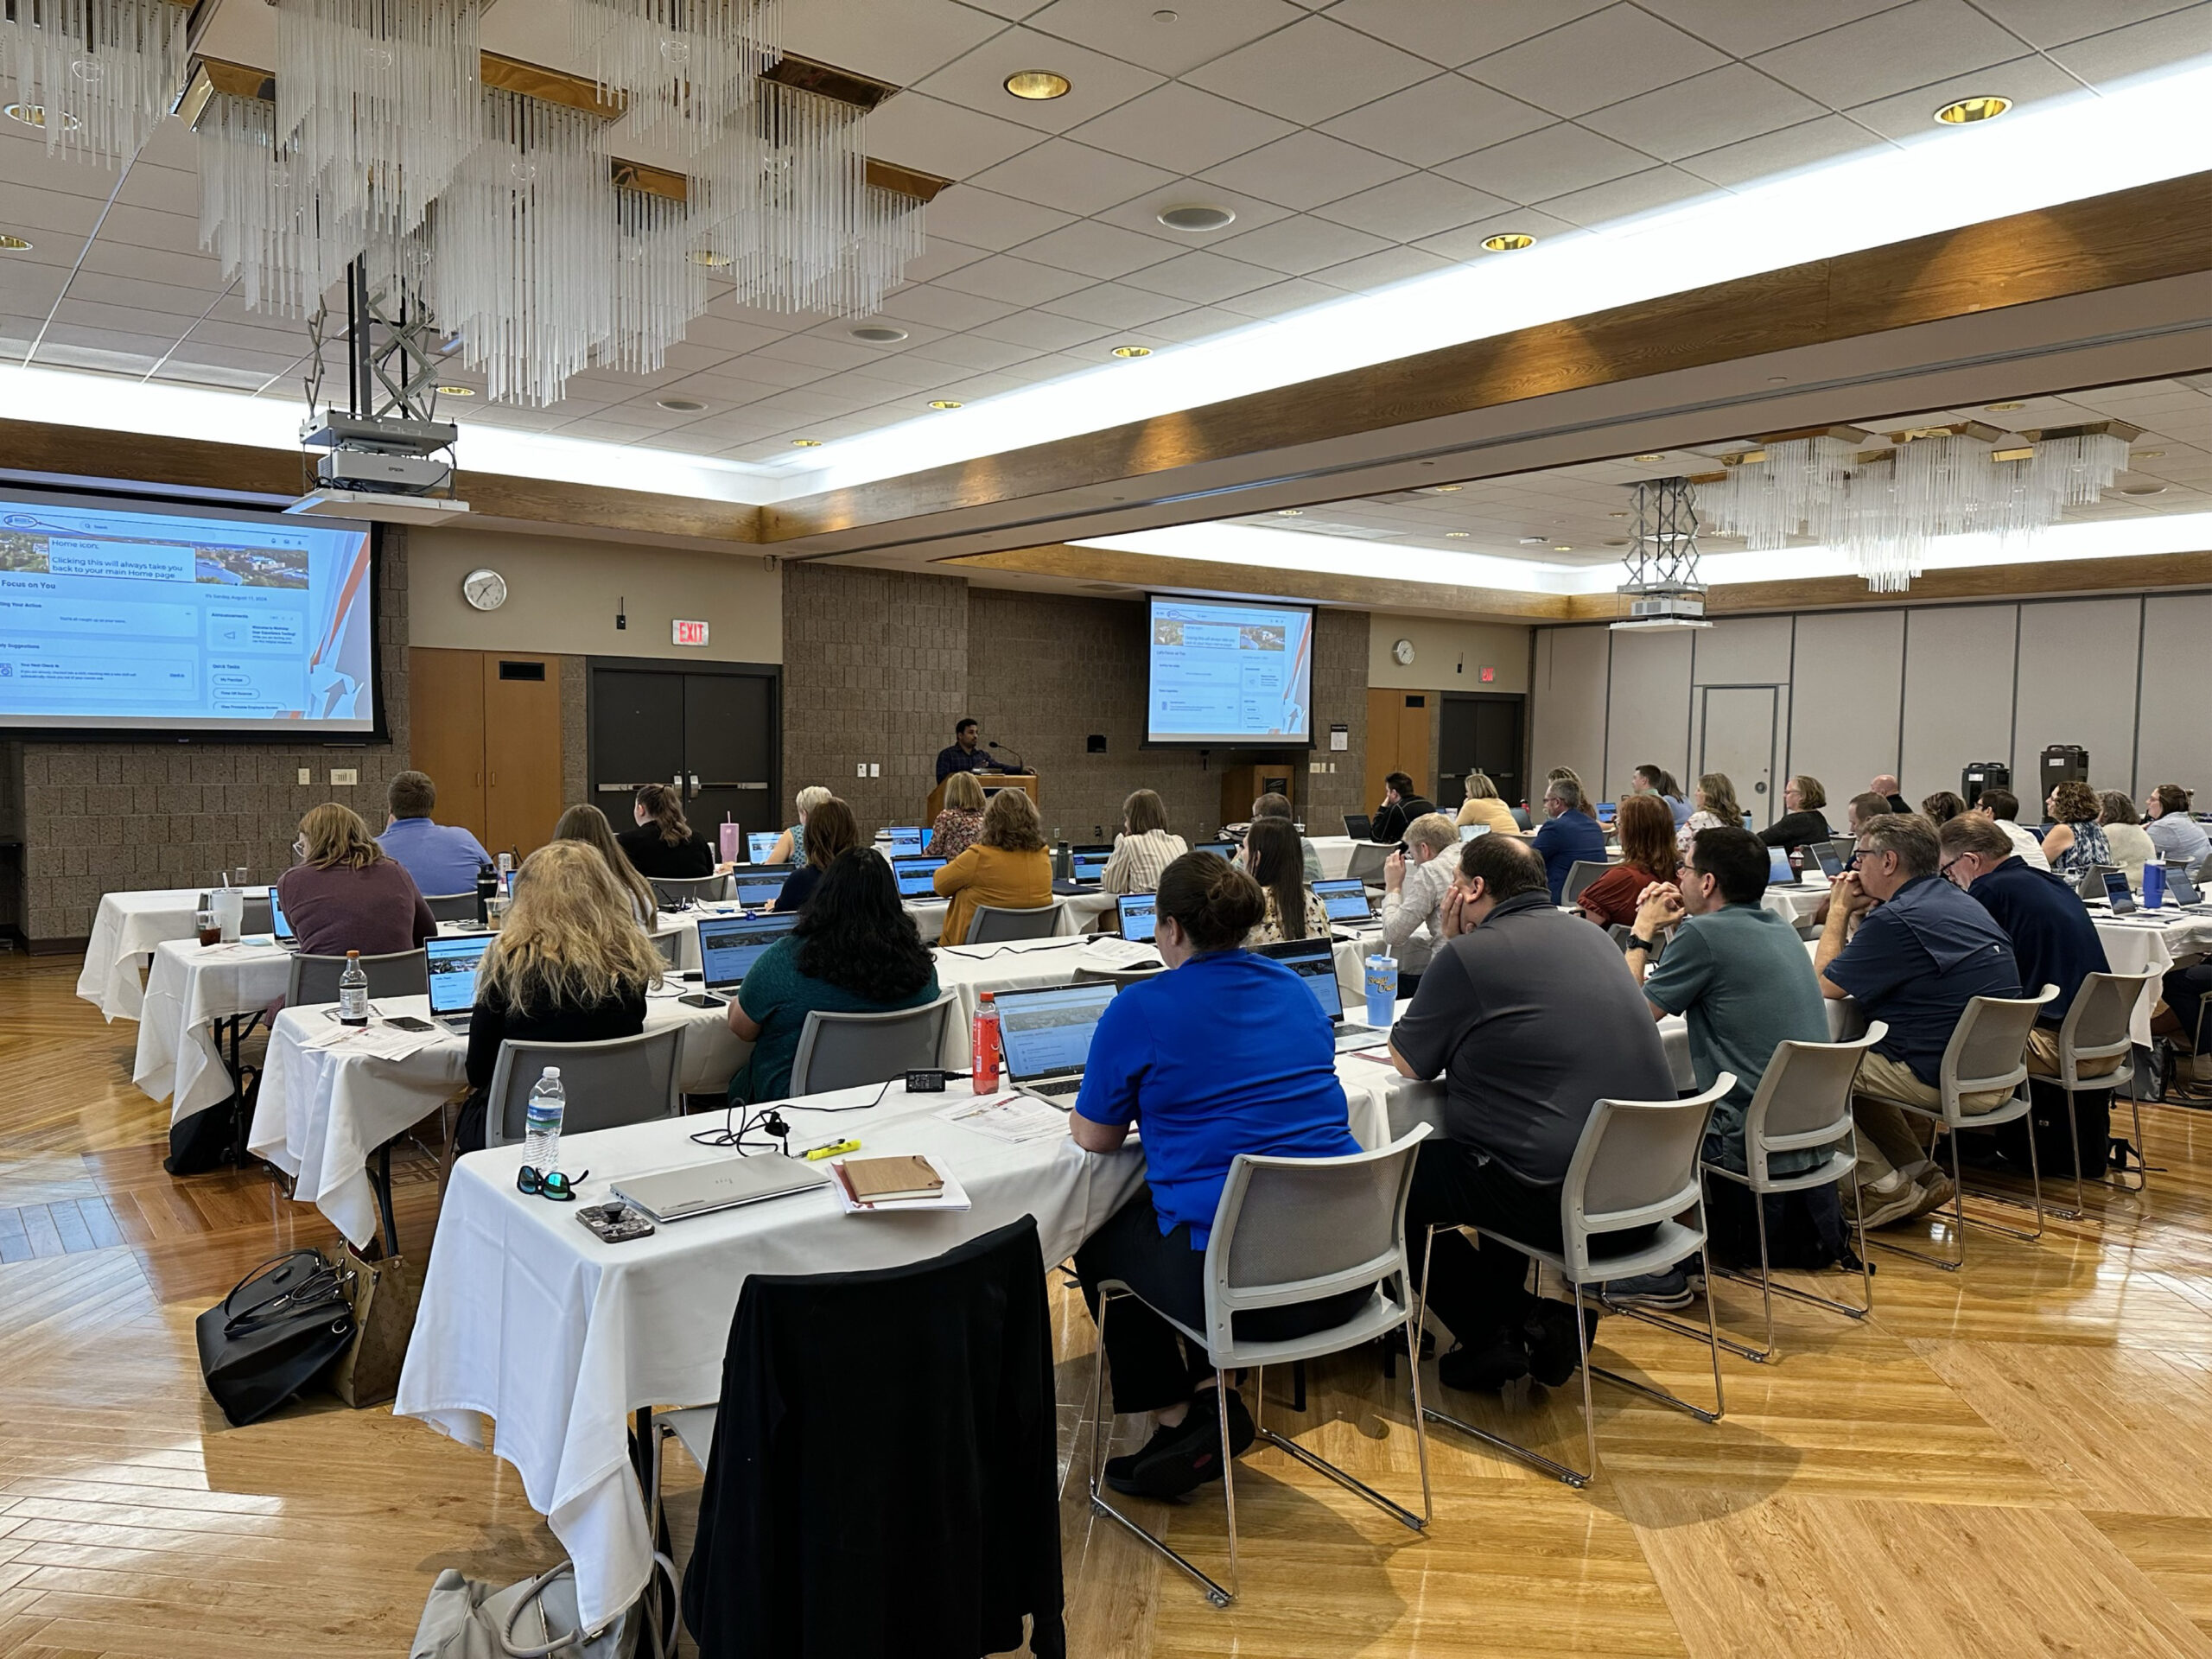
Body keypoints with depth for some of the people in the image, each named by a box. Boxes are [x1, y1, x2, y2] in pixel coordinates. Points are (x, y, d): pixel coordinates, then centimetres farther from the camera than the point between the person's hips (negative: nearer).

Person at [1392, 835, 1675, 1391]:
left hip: (1561, 1200, -9)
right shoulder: (1590, 935, 13)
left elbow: (1408, 1062, 1)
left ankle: (1494, 1338, 12)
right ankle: (1520, 1319, 31)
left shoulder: (1470, 954, -11)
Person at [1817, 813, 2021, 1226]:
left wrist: (1840, 910, 1)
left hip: (1950, 1081, -9)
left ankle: (1887, 1190, 7)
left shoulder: (1895, 919, -20)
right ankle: (1918, 1175, 22)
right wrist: (1864, 911, 11)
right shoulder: (1958, 901, 10)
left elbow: (1824, 985, -9)